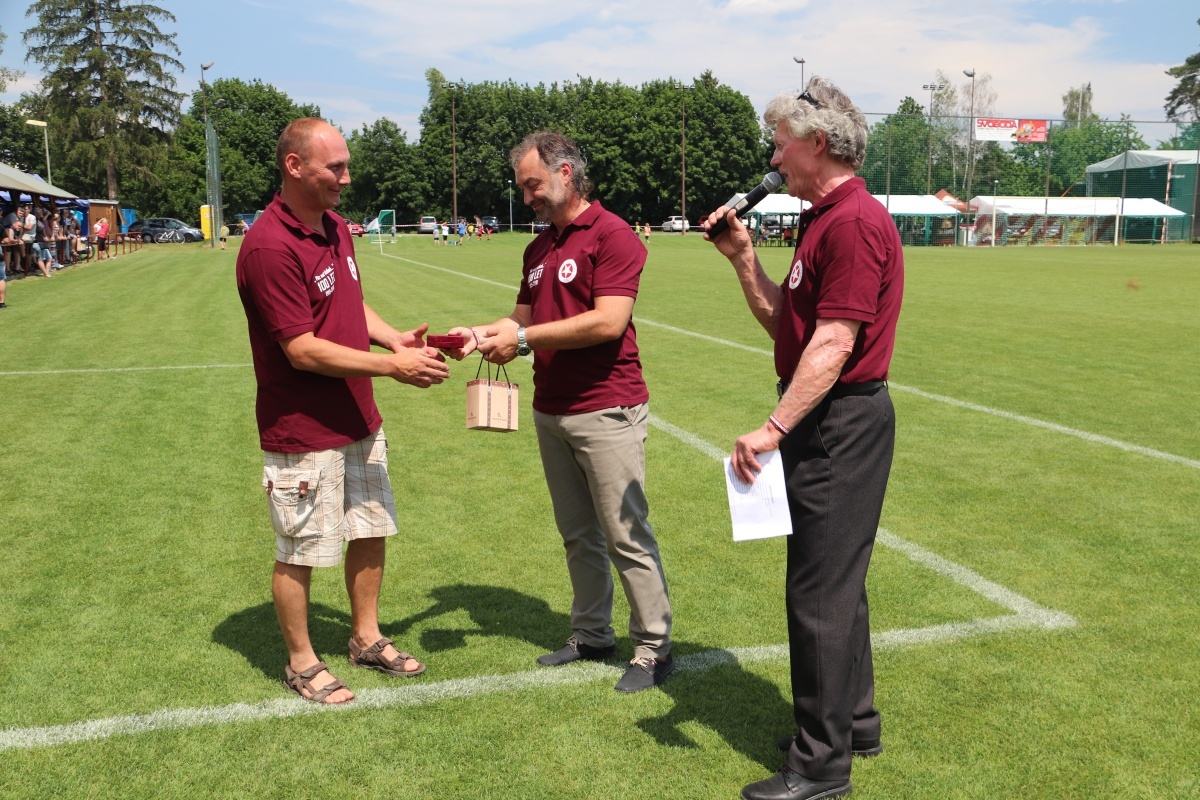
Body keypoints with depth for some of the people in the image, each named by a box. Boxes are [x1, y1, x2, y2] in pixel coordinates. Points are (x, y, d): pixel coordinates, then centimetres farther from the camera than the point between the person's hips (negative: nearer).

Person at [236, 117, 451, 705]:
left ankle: (366, 639, 37)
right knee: (300, 553, 7)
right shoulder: (269, 248, -22)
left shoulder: (335, 229, 7)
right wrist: (392, 366, -21)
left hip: (357, 421, 9)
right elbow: (304, 350, -24)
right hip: (303, 434, -9)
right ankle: (301, 663, 26)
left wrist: (395, 338, 1)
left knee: (371, 530, 19)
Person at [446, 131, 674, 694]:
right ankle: (592, 636, 28)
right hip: (551, 411, 8)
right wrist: (482, 334, -2)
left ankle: (654, 649, 11)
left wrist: (523, 339, -17)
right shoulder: (539, 248, 16)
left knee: (626, 535, -2)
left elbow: (609, 322, -20)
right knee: (577, 535, 15)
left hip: (607, 410, -8)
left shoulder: (611, 235, -11)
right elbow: (525, 315, 19)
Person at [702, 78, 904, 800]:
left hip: (841, 422, -11)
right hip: (823, 421, 11)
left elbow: (833, 342, -25)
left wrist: (774, 428, -28)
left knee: (821, 590, -4)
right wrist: (743, 256, 8)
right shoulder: (824, 220, 16)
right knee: (835, 579, 19)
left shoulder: (855, 223, -17)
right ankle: (854, 720, 34)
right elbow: (781, 322, 18)